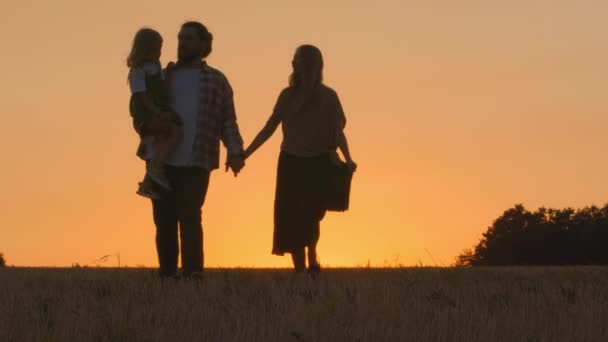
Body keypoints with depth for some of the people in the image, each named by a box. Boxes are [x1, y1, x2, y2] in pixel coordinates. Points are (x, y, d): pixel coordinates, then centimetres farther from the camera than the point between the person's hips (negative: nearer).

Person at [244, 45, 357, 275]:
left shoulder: (327, 97, -1)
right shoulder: (288, 95, 7)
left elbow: (337, 132, -1)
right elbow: (269, 129, 11)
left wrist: (347, 159, -17)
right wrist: (244, 154, 6)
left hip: (317, 164, -3)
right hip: (290, 163, 3)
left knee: (308, 214, -18)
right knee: (290, 219, -2)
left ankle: (312, 261, -5)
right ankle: (299, 269, 3)